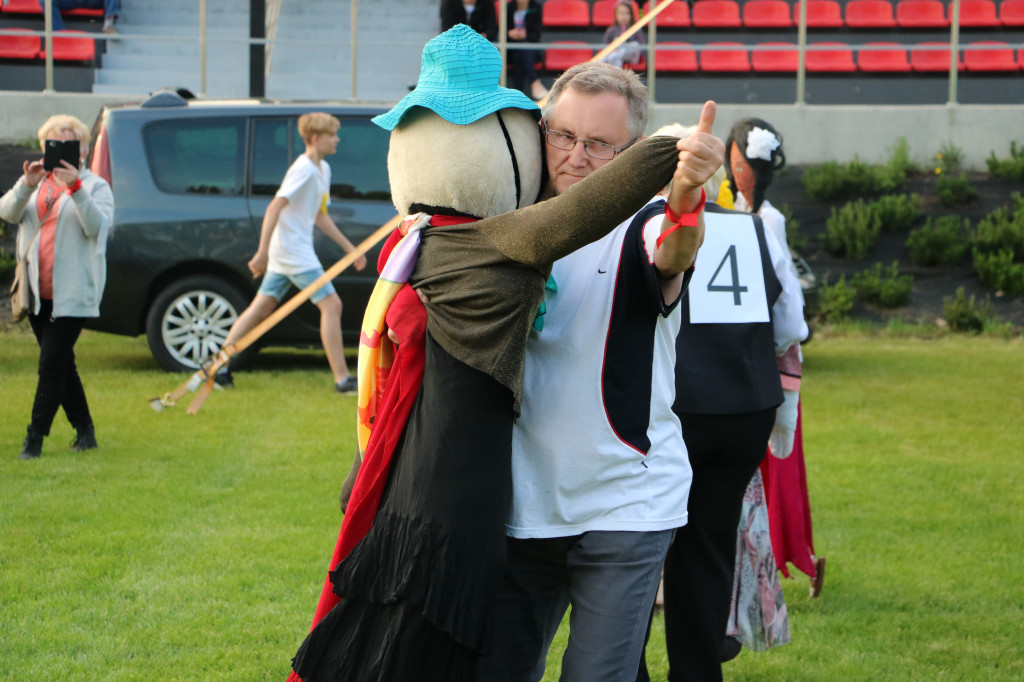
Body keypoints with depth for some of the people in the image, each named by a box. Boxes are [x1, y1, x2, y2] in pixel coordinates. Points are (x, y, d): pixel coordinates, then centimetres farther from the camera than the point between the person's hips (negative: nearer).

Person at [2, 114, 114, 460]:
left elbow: (97, 226, -17)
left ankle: (34, 440, -8)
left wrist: (75, 187, -27)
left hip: (72, 293, -5)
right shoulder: (36, 182, 14)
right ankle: (85, 432, 22)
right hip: (37, 291, 5)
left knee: (52, 363, -11)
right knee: (61, 364, 11)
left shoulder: (95, 186, 0)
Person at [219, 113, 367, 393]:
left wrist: (348, 247, 24)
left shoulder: (323, 169, 16)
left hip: (285, 253, 10)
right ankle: (342, 379, -9)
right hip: (293, 251, -10)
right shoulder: (303, 170, -15)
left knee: (261, 307, 10)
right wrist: (263, 253, -27)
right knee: (331, 305, -10)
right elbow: (274, 208, -22)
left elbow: (320, 216, 26)